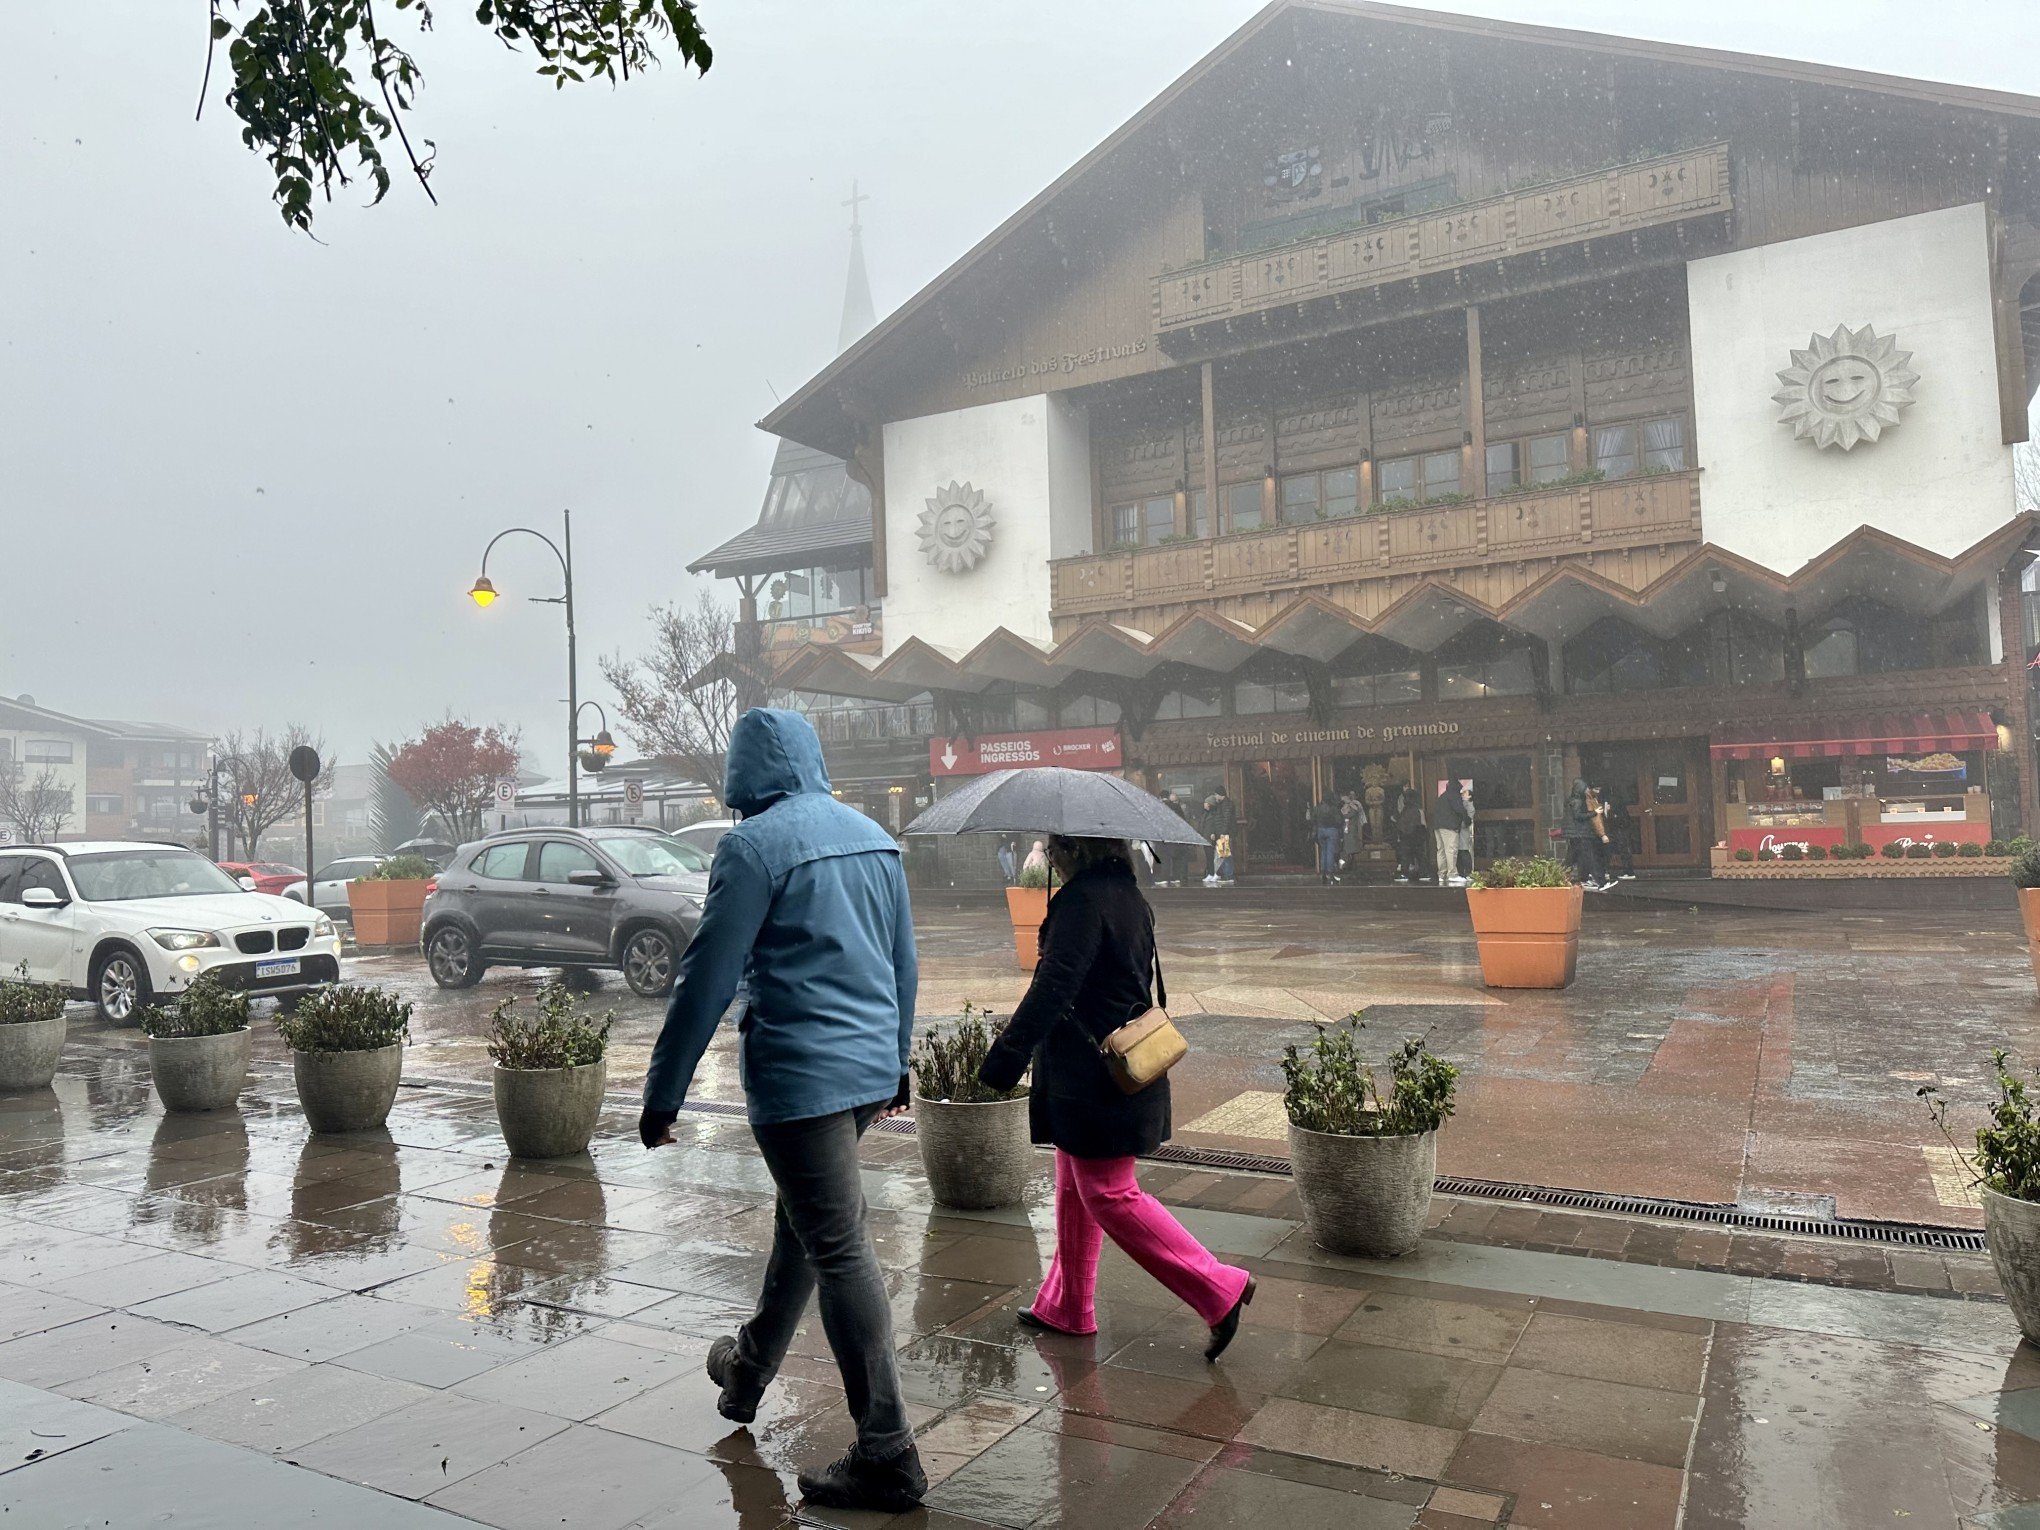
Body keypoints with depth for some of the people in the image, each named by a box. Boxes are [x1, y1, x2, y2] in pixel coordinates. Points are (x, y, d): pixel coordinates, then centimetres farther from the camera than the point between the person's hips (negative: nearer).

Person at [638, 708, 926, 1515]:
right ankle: (749, 1370, 44)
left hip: (800, 1072, -8)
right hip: (871, 1067, 8)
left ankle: (887, 1455, 4)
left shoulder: (755, 844, -13)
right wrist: (896, 1062, 26)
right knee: (802, 1222, 23)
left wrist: (662, 1092, -6)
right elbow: (904, 962, 15)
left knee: (839, 1252, -2)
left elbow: (708, 978, -14)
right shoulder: (873, 836, 9)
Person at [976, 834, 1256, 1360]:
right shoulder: (1130, 897, 11)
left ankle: (1220, 1289, 2)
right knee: (1074, 1189, 19)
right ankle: (1066, 1307, 30)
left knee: (1109, 1195, -2)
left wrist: (1006, 1055, -23)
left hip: (1093, 1075, -10)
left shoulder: (1083, 898, -19)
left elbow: (1055, 985, -25)